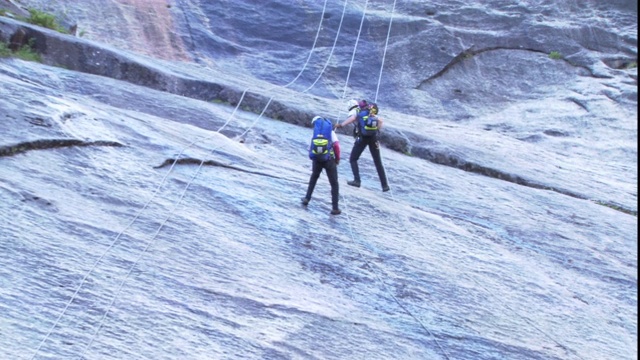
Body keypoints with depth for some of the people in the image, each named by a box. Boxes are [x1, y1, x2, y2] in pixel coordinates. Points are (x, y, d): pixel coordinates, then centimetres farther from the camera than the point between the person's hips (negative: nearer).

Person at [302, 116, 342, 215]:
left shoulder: (314, 134, 11)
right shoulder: (331, 132, 4)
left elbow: (310, 149, 11)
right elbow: (336, 145, -9)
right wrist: (337, 158, 5)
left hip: (316, 159, 3)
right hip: (329, 160, -3)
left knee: (314, 178, 32)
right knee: (334, 184, 7)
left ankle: (307, 198, 31)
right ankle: (335, 208, 3)